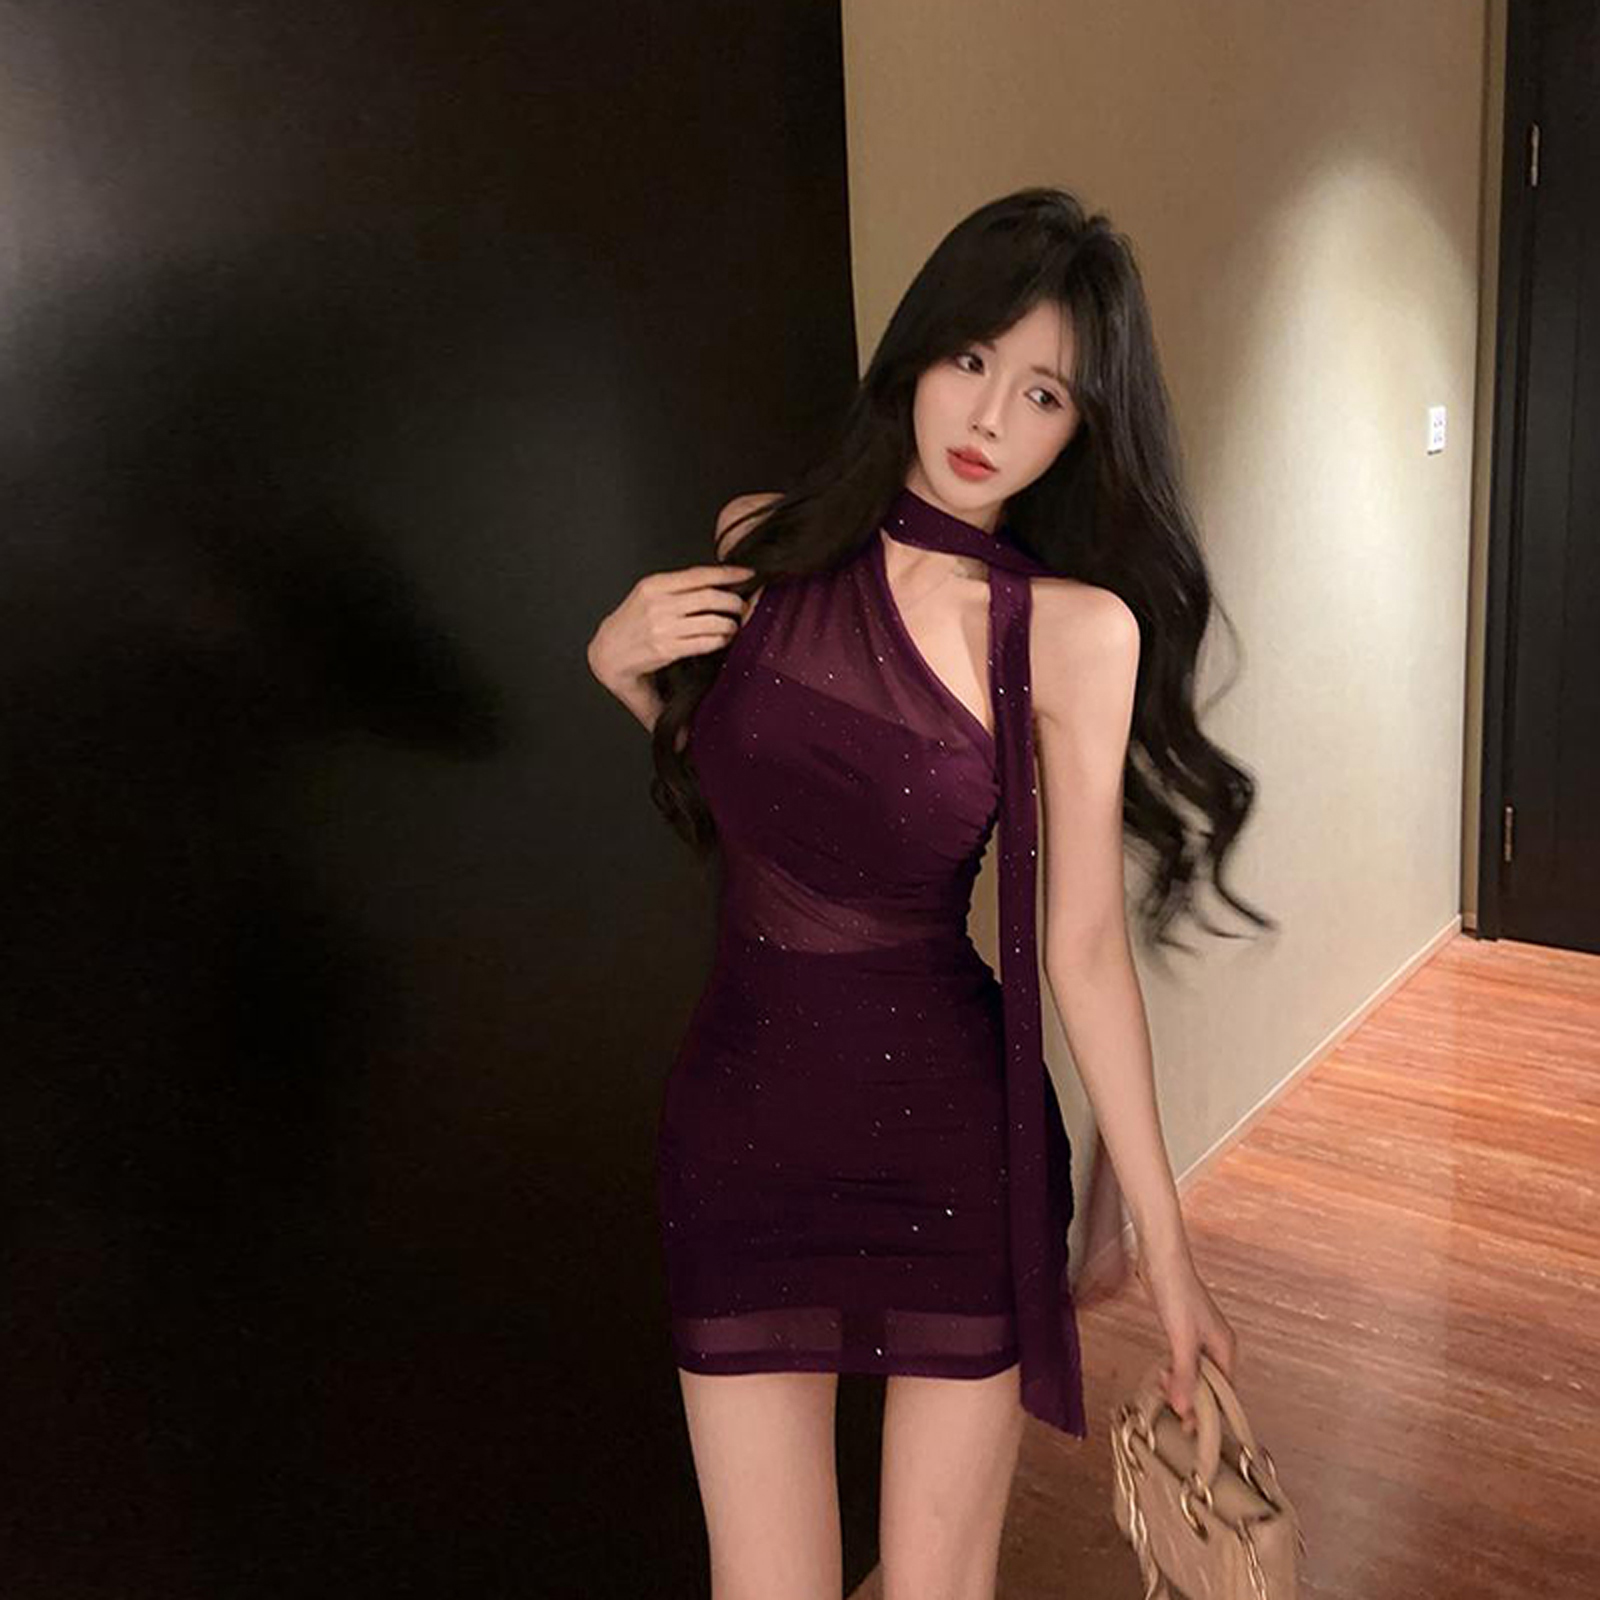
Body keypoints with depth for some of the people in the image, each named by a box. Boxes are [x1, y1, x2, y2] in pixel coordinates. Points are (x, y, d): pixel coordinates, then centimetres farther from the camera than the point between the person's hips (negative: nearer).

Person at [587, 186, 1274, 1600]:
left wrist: (1160, 1237, -4)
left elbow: (1086, 950, -7)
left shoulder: (1074, 629, -10)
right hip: (740, 1121, 3)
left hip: (955, 1128, -2)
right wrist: (620, 663, -3)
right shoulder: (762, 542, 0)